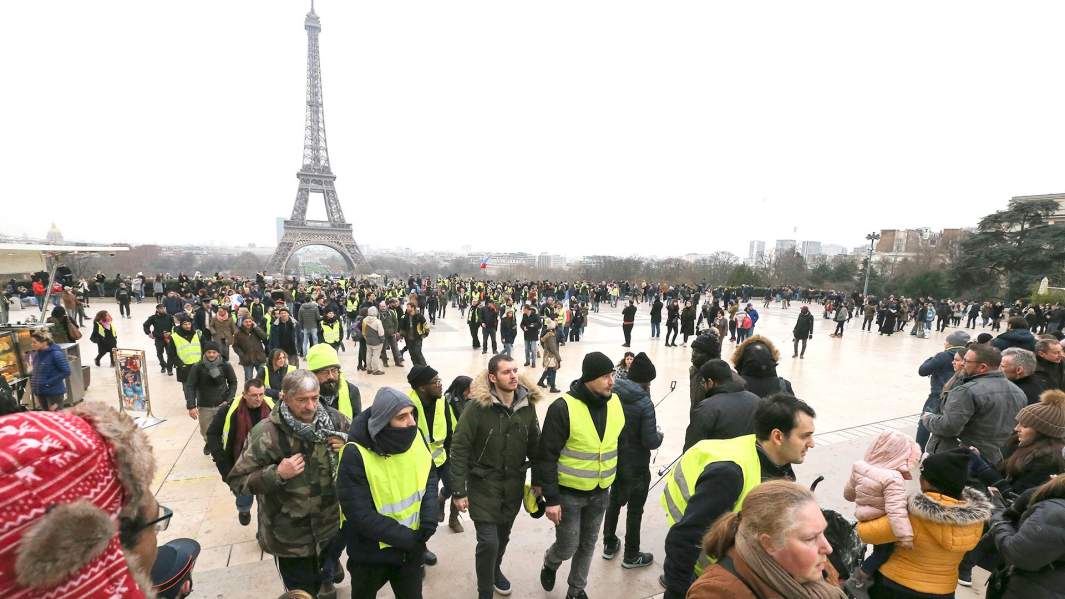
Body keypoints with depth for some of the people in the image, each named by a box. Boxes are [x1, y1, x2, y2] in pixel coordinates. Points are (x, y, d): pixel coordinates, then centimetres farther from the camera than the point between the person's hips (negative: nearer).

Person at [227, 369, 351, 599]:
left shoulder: (333, 419, -8)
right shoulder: (266, 433, -20)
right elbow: (237, 481, -14)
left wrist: (348, 444, -14)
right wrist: (277, 474, -28)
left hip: (331, 527, 4)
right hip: (290, 538, -3)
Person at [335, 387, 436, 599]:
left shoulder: (414, 437, -12)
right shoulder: (355, 454, -26)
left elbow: (429, 480, 0)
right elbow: (361, 515, -25)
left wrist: (429, 522, -16)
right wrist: (409, 539, -21)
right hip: (370, 554, -3)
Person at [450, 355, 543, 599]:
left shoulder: (527, 405, -6)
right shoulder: (477, 406, -21)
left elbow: (534, 445, 5)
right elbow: (459, 449, -16)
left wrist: (538, 481, 8)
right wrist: (459, 491, -15)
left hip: (514, 484, 4)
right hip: (483, 484, -4)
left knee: (503, 535, 20)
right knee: (488, 541, -4)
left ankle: (495, 570, 50)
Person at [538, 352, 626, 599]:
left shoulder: (615, 402, -5)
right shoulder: (563, 407, -23)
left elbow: (619, 444, 9)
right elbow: (547, 456, -18)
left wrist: (617, 482, 11)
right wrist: (551, 498, -16)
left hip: (600, 492, 5)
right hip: (569, 493, -4)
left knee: (588, 545, 18)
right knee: (567, 547, 7)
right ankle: (550, 564, 42)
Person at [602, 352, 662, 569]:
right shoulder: (644, 402, -25)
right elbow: (650, 441, -22)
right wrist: (659, 435, -2)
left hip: (613, 460, 5)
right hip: (635, 466, -5)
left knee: (614, 501, 26)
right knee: (635, 509, 15)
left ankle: (609, 545, 41)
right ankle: (631, 556, 32)